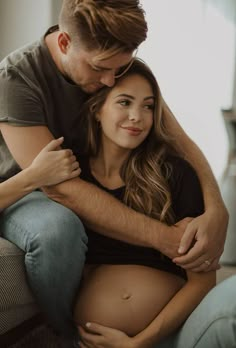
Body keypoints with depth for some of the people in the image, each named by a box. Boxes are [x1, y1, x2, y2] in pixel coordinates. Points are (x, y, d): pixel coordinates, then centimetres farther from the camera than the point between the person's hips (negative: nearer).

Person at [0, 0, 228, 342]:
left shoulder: (120, 64, -11)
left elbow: (180, 141, -13)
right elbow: (60, 187, -35)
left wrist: (216, 211, -33)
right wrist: (161, 237, -40)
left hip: (89, 187, 5)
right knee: (58, 227, -39)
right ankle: (70, 335, -11)